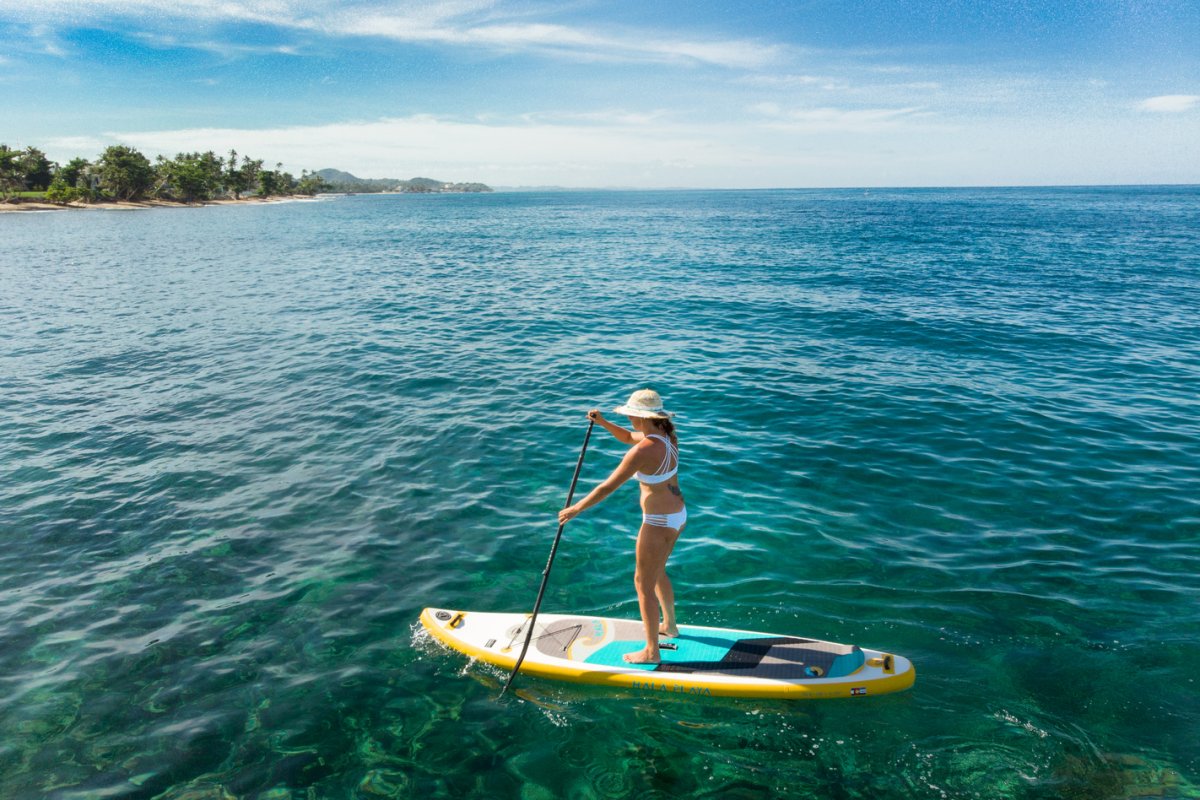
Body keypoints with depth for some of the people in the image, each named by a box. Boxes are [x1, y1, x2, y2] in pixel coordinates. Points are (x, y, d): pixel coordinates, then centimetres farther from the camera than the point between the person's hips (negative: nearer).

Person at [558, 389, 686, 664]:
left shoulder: (644, 450, -27)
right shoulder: (667, 435, 0)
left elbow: (608, 487, -22)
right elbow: (628, 436, 19)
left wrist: (575, 509, -13)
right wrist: (603, 422, 4)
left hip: (659, 523, -9)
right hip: (678, 515, 9)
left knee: (643, 584, 5)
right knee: (657, 573, 28)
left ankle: (651, 652, 16)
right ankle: (669, 625, 47)